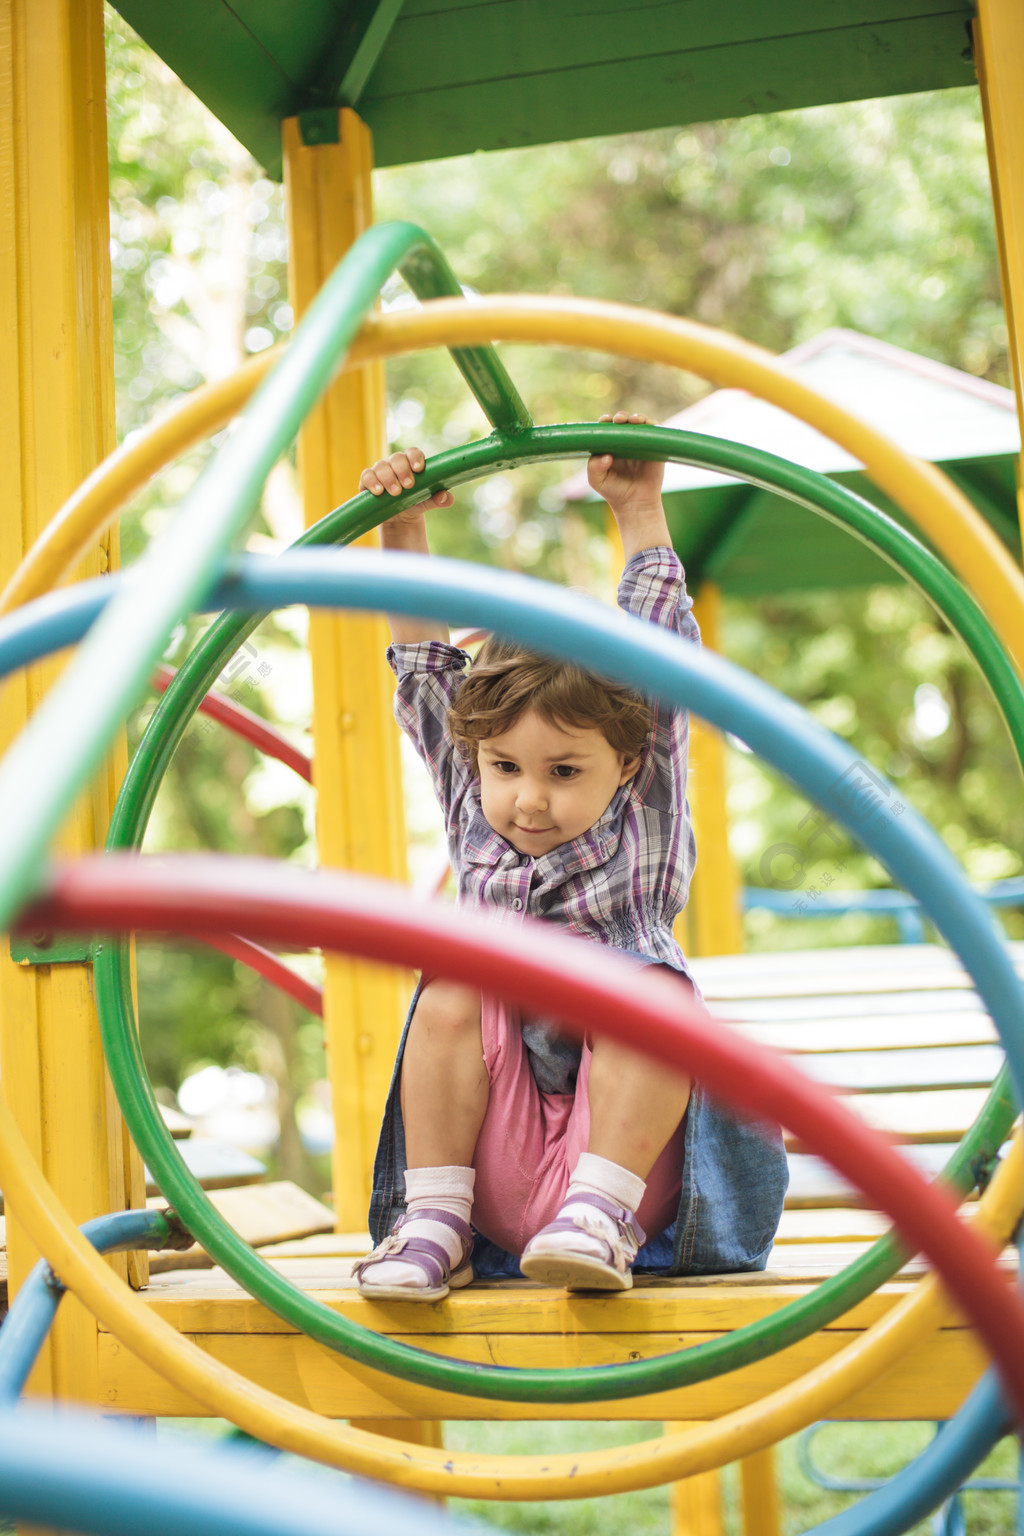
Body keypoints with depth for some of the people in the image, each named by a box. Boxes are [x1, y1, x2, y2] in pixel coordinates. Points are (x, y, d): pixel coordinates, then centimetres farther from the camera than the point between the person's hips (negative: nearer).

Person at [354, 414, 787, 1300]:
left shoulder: (643, 825, 0)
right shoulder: (474, 822, 7)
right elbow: (425, 668, 7)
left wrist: (639, 513, 4)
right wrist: (404, 530, 6)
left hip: (629, 1136, -2)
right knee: (453, 999, -20)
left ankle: (600, 1213, -28)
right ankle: (435, 1223, -18)